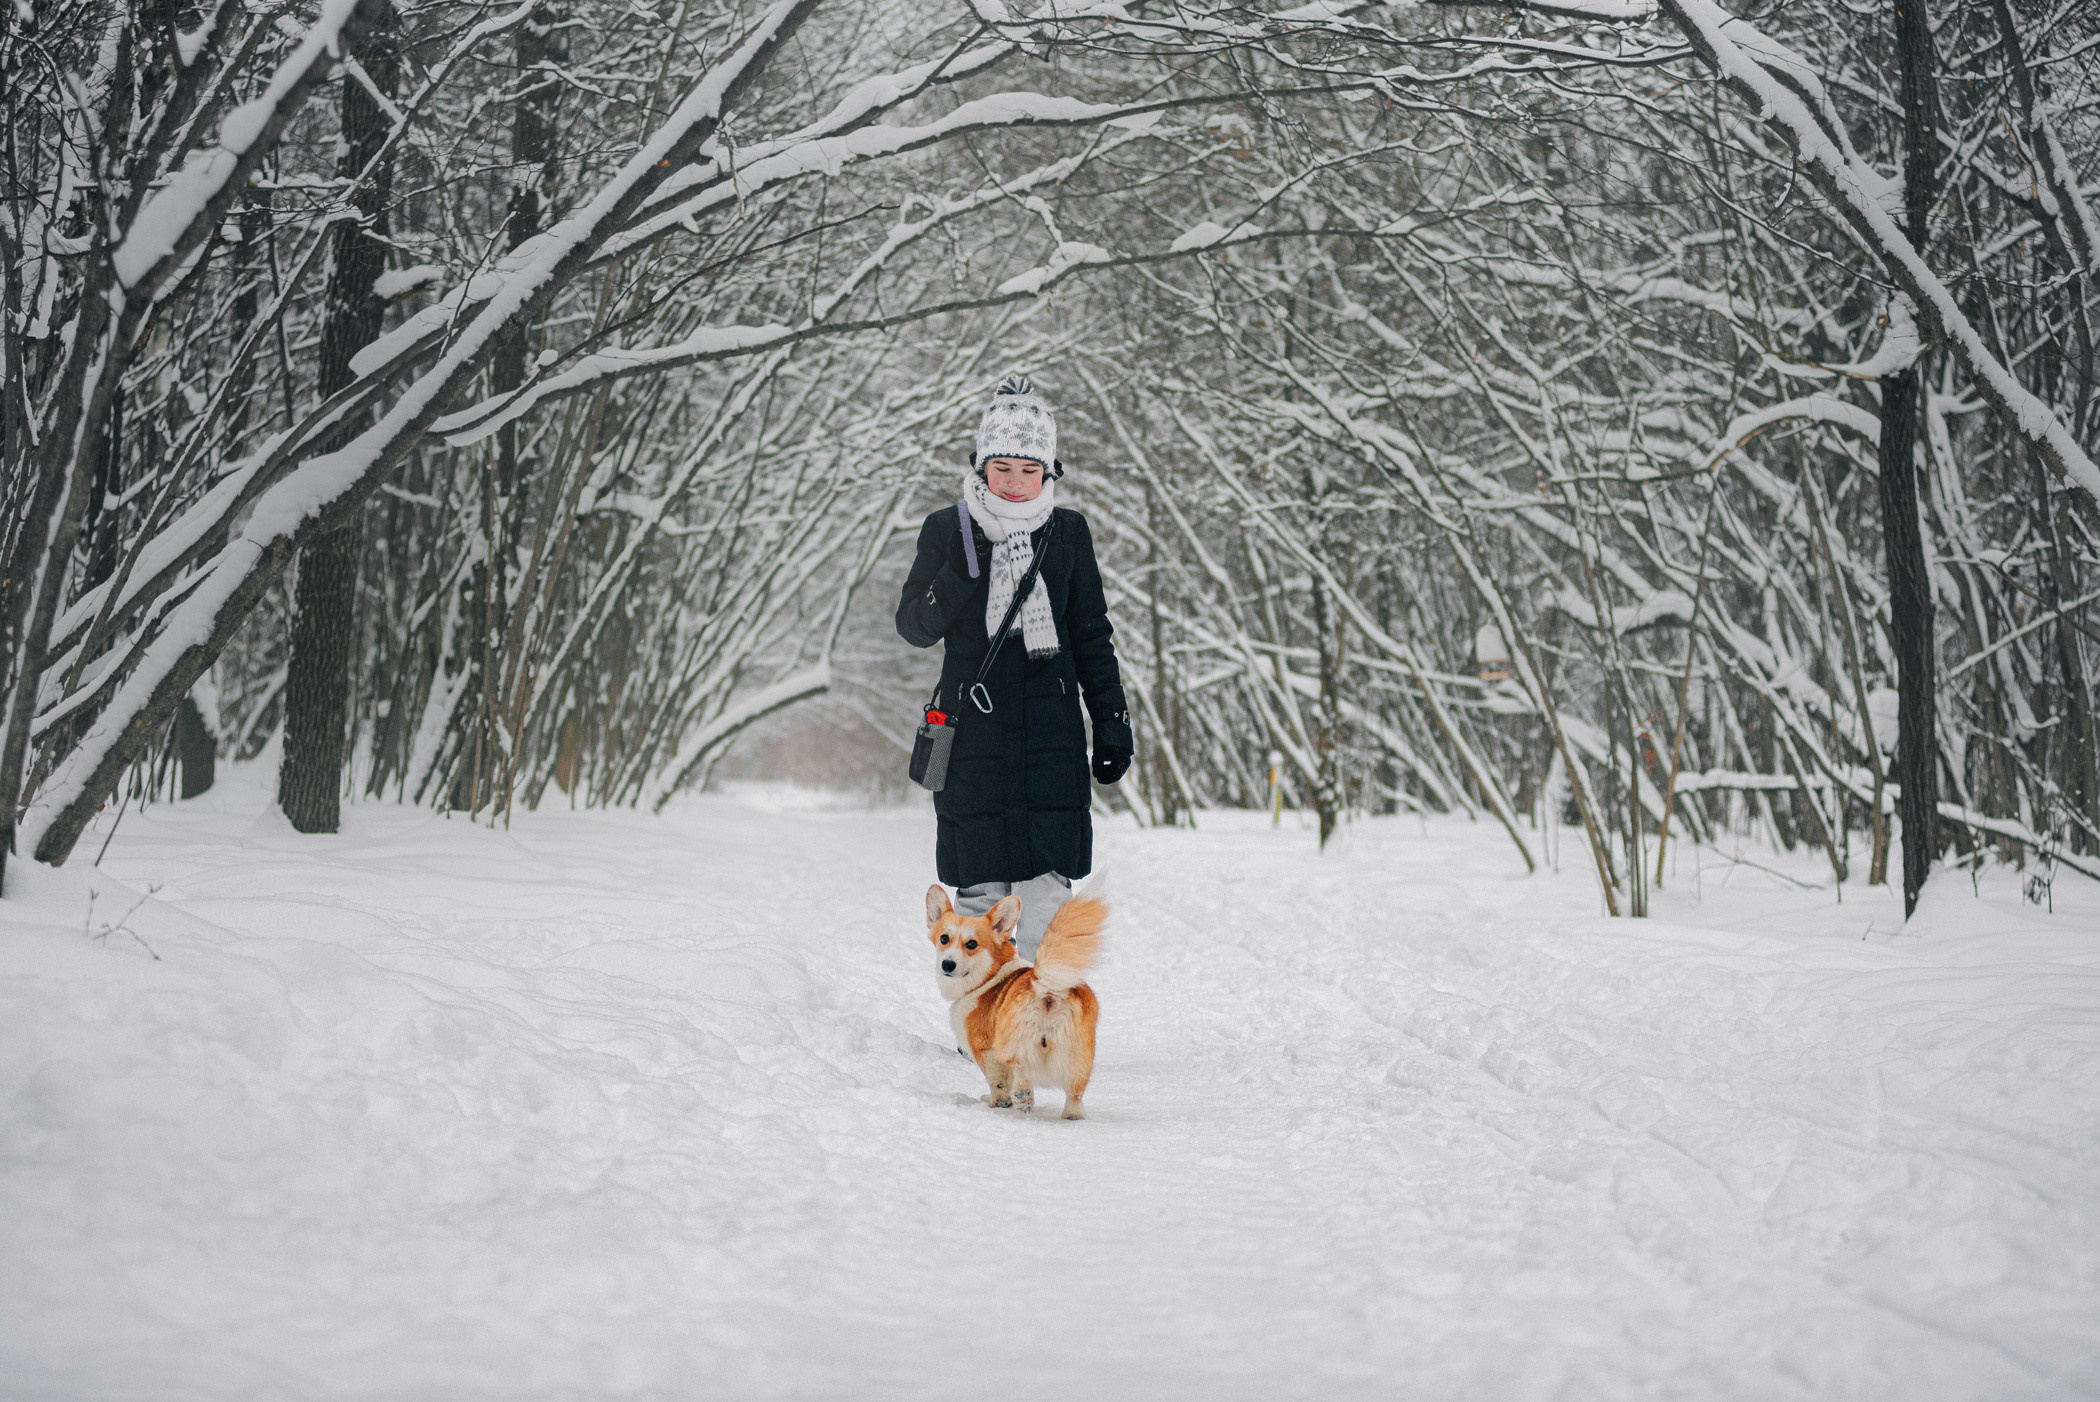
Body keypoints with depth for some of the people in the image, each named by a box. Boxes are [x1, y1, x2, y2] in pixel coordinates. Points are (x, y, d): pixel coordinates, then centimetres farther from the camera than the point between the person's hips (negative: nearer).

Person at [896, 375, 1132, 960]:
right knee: (981, 888, 0)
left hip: (1051, 728, 1)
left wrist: (1112, 721, 10)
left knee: (1048, 884, -5)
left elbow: (1092, 635, 13)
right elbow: (914, 628, 1)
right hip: (973, 727, -1)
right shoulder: (947, 529, 3)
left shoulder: (1068, 532, 7)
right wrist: (960, 576, -16)